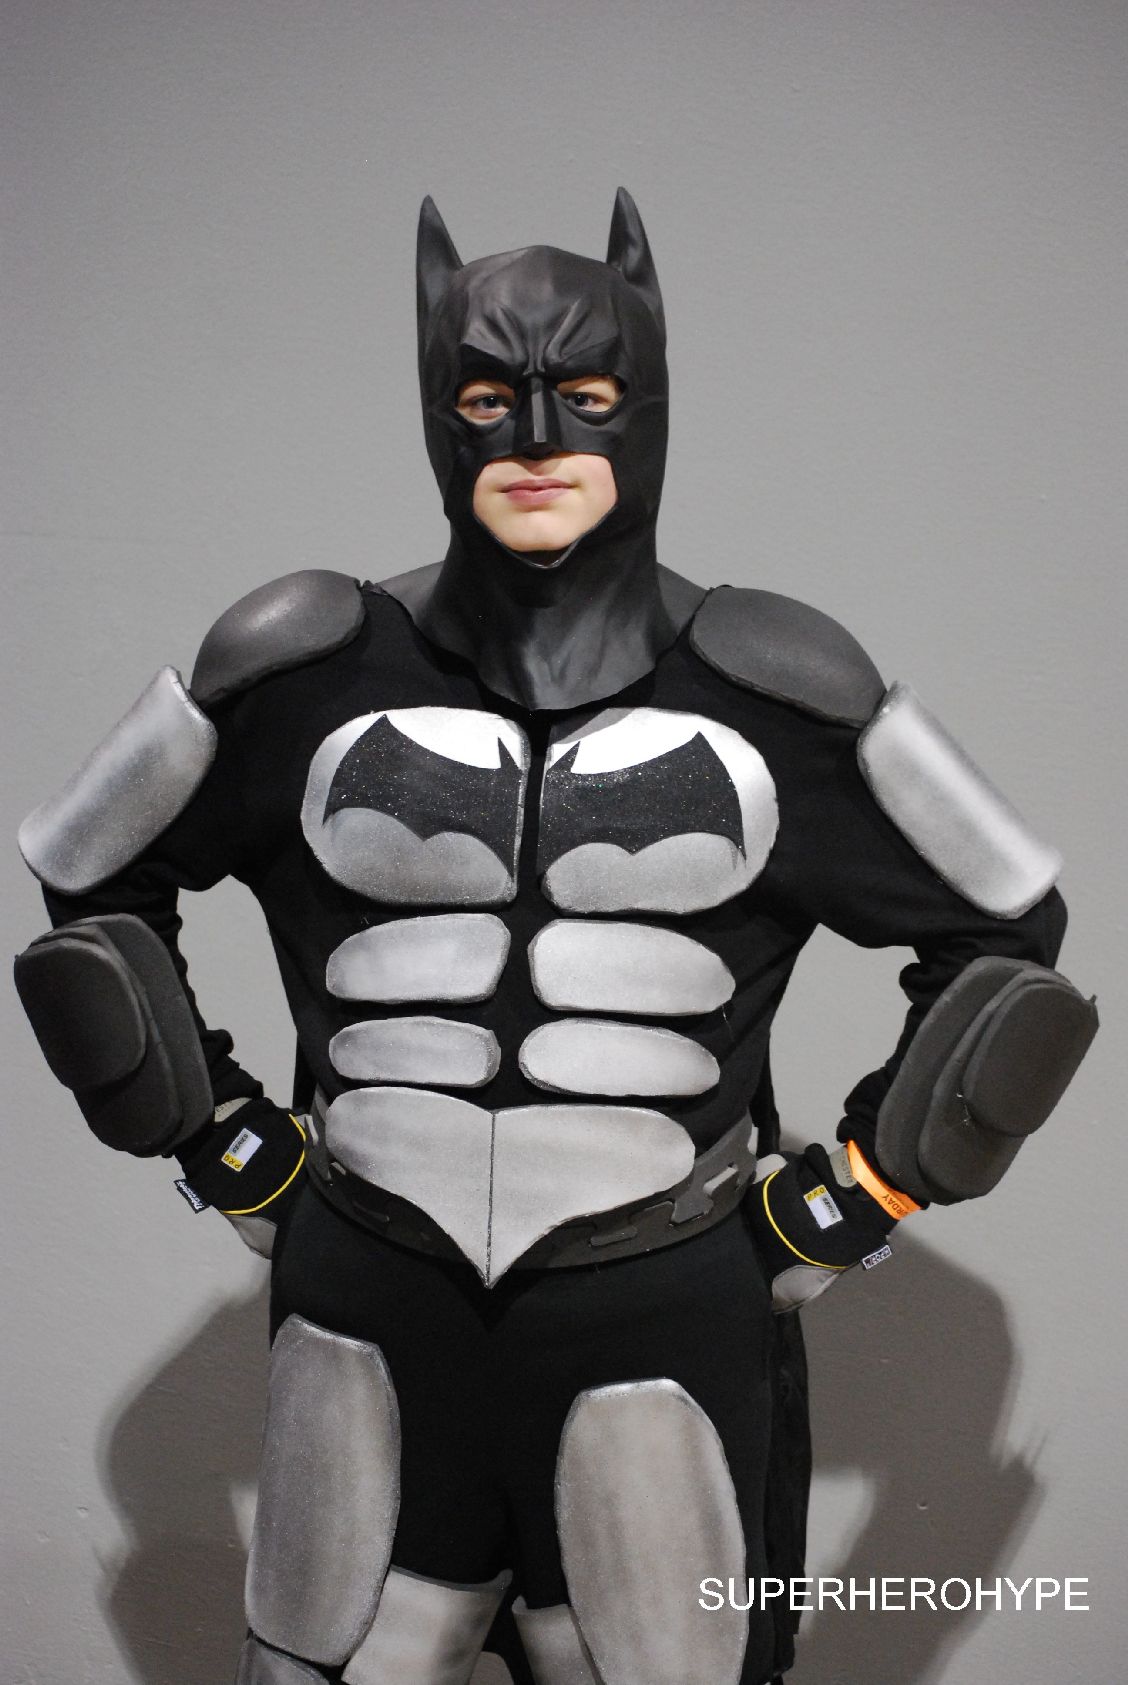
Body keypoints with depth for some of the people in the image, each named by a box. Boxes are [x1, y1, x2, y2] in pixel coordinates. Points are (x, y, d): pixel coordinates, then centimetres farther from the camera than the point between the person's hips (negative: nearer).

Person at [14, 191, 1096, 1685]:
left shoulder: (773, 694, -1)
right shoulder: (309, 675, 0)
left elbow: (1006, 934, 10)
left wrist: (858, 1196, 3)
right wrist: (224, 1148, 7)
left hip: (670, 1318, 0)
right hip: (369, 1313, 1)